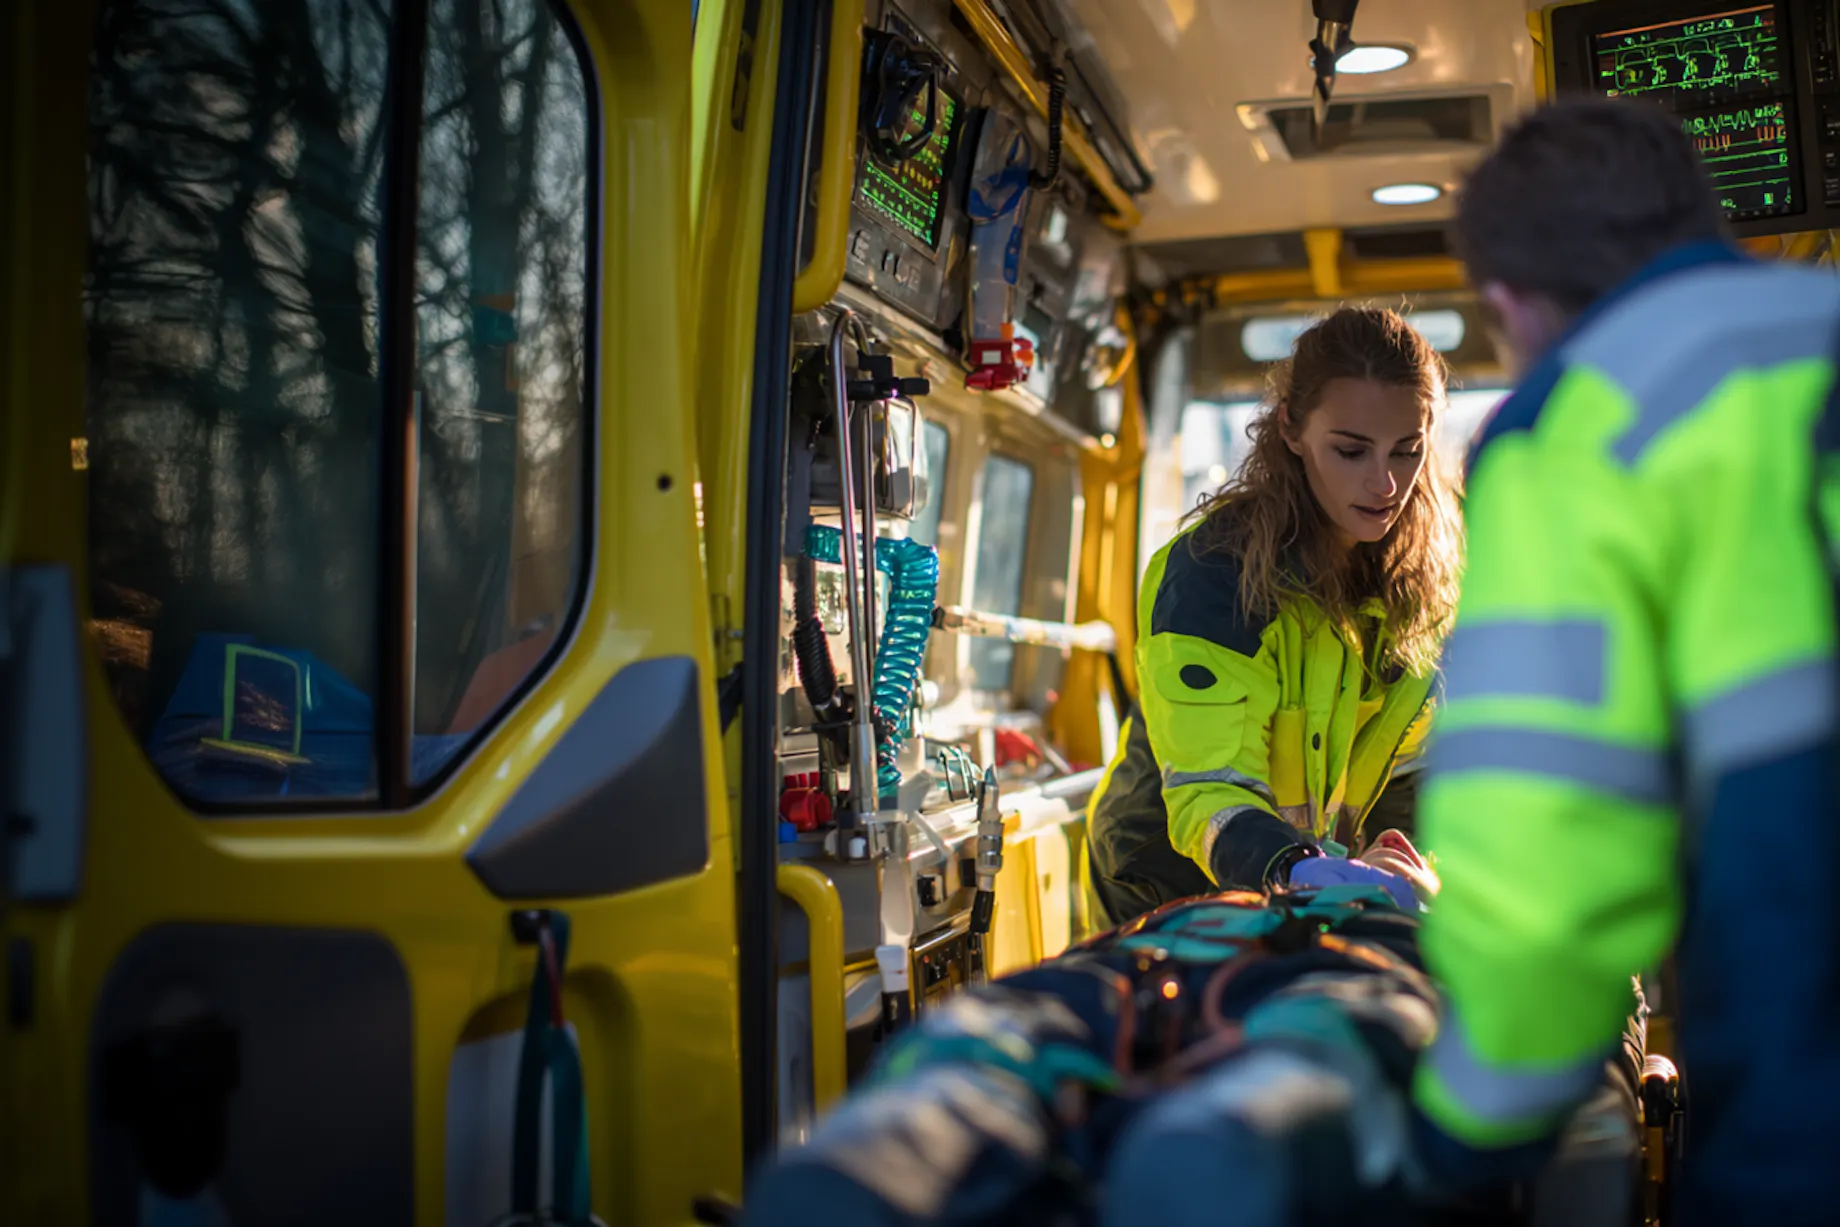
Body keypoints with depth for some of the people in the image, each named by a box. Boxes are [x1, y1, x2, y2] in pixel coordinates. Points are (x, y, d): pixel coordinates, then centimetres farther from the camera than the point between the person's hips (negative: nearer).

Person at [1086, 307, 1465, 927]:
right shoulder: (1214, 573, -25)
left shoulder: (1423, 576, -5)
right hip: (1173, 899, -3)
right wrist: (1304, 870, -50)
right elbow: (1208, 792, -32)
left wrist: (1407, 862, -18)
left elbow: (1412, 764, 0)